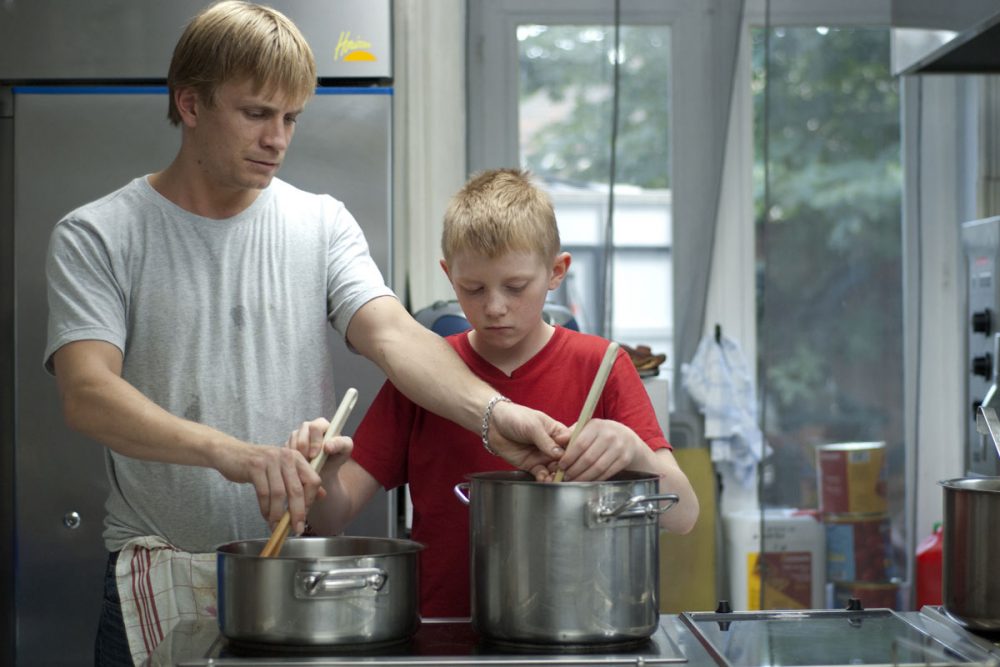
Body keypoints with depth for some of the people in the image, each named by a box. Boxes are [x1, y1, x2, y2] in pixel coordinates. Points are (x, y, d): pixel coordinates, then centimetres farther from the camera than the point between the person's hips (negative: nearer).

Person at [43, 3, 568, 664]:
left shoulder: (322, 224, 6)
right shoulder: (97, 237, -3)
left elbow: (391, 332, -9)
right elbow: (88, 394, -16)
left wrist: (491, 411, -29)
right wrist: (229, 452, -33)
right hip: (162, 580, -2)